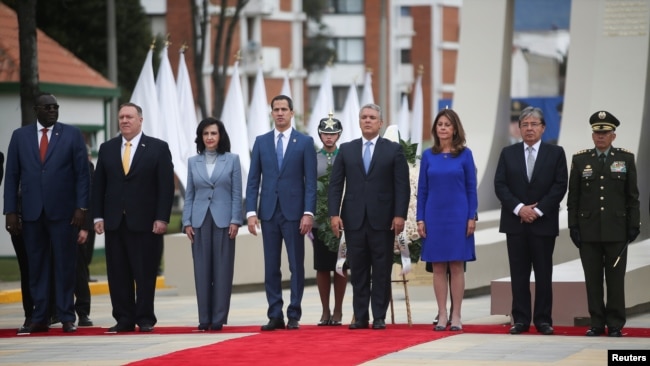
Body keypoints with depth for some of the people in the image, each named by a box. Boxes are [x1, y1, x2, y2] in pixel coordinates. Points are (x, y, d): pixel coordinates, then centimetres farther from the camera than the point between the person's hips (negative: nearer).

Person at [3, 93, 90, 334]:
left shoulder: (72, 134, 3)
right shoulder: (20, 136, 7)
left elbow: (82, 173, 1)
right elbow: (12, 176, 7)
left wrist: (81, 207, -6)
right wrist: (11, 211, 0)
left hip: (62, 211, -2)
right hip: (32, 212, 2)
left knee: (64, 265, 1)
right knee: (36, 266, 5)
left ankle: (67, 317, 6)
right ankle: (40, 318, 9)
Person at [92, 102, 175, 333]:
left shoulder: (158, 148, 2)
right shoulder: (107, 149, 11)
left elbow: (166, 186, -2)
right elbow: (98, 185, 11)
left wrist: (162, 218, -10)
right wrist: (98, 216, 3)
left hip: (145, 222, -3)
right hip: (114, 222, 3)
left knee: (145, 274, -1)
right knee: (118, 274, 3)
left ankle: (145, 319, 6)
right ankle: (124, 319, 7)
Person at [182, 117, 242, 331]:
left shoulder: (232, 160, 4)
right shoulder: (193, 162, 9)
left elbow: (237, 193, 1)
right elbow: (189, 195, 10)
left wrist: (235, 220, -6)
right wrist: (187, 222, 2)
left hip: (223, 221, -2)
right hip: (200, 221, 2)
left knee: (222, 270, -1)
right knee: (202, 270, 1)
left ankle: (219, 318, 1)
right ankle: (204, 319, 4)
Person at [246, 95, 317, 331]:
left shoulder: (305, 142, 2)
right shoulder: (261, 142, 9)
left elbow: (311, 181, -2)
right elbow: (253, 179, 7)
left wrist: (308, 213, -11)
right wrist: (251, 211, -2)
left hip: (294, 212, -2)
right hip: (268, 212, 2)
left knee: (296, 265, 1)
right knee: (271, 267, 4)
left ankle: (294, 315, 5)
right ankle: (275, 315, 7)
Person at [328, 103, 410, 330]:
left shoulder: (393, 150, 5)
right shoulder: (346, 150, 11)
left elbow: (402, 185, 0)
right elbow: (335, 184, 8)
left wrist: (400, 215, -9)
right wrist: (334, 214, -3)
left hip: (382, 220, -2)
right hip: (354, 219, 2)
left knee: (381, 270, 0)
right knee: (358, 270, 3)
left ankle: (379, 317, 4)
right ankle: (360, 317, 6)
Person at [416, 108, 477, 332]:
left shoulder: (464, 154, 1)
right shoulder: (428, 156, 5)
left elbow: (471, 187, 1)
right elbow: (422, 189, 7)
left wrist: (472, 217, -5)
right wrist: (420, 219, 1)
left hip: (458, 217, -2)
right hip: (434, 217, 2)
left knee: (457, 266, 0)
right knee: (438, 266, 3)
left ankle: (456, 316, 3)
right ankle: (442, 315, 7)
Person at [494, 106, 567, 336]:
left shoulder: (555, 153, 4)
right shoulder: (508, 153, 9)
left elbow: (560, 186, -4)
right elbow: (500, 185, 1)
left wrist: (538, 210, -12)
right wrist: (519, 208, -12)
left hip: (544, 222, -1)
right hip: (515, 222, 2)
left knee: (543, 273, 1)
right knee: (518, 273, 3)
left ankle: (543, 319, 6)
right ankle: (520, 319, 6)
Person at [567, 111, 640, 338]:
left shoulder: (626, 159, 4)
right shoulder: (580, 160, 6)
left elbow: (632, 196, 4)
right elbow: (573, 197, 6)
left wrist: (634, 225, -2)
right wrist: (573, 226, 0)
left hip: (616, 231, -1)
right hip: (589, 231, 1)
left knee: (616, 280, 1)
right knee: (593, 280, 3)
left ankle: (615, 325, 7)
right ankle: (597, 323, 10)